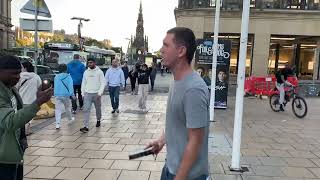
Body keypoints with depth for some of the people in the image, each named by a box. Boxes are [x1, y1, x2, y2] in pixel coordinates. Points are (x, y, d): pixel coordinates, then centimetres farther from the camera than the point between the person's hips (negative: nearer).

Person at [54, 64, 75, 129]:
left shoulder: (56, 77, 6)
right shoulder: (68, 76, -6)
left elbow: (55, 86, 15)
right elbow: (70, 86, -15)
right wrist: (72, 94, -18)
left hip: (57, 95, 2)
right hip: (66, 95, -2)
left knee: (58, 110, -2)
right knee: (68, 108, 18)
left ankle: (57, 124, -13)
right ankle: (70, 119, 39)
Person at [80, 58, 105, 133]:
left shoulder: (99, 72, -5)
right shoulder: (86, 72, 6)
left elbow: (103, 83, -8)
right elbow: (83, 83, 12)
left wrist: (100, 93, -17)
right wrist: (83, 93, 9)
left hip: (96, 94, -2)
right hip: (87, 94, 2)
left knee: (98, 108, 15)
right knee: (86, 110, -8)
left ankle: (98, 120, 41)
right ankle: (86, 127, -10)